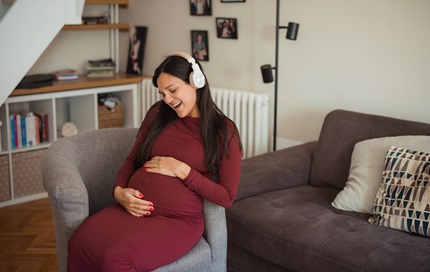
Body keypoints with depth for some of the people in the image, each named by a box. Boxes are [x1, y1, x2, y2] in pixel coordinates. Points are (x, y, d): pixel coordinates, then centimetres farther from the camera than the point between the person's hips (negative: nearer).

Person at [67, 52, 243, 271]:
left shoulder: (223, 131, -1)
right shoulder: (158, 113, 13)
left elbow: (227, 196, -3)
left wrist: (181, 170, -11)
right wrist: (119, 191, -2)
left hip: (178, 220, -4)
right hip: (133, 209, 4)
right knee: (80, 244, -27)